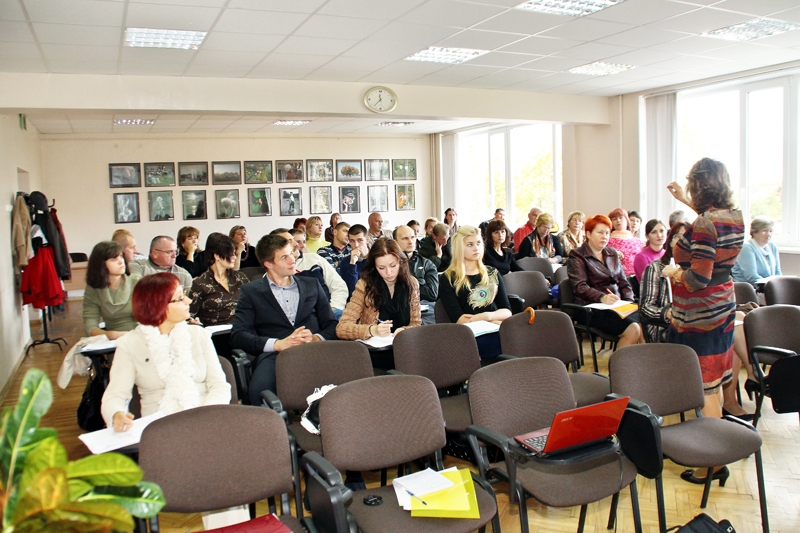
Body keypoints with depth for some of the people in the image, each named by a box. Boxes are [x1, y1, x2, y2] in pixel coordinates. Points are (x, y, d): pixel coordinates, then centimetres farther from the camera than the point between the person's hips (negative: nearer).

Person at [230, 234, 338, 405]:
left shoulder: (312, 285, 24)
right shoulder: (251, 292, 16)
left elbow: (332, 325, 19)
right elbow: (238, 336, 4)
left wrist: (316, 338, -5)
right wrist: (278, 344, -11)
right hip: (274, 354, -1)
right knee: (259, 390, -37)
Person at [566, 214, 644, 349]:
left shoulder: (613, 254, 22)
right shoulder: (577, 256, 2)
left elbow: (623, 282, 22)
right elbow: (580, 287, -11)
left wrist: (629, 301, 2)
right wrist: (602, 297, -27)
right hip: (593, 309, -6)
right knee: (632, 329, -28)